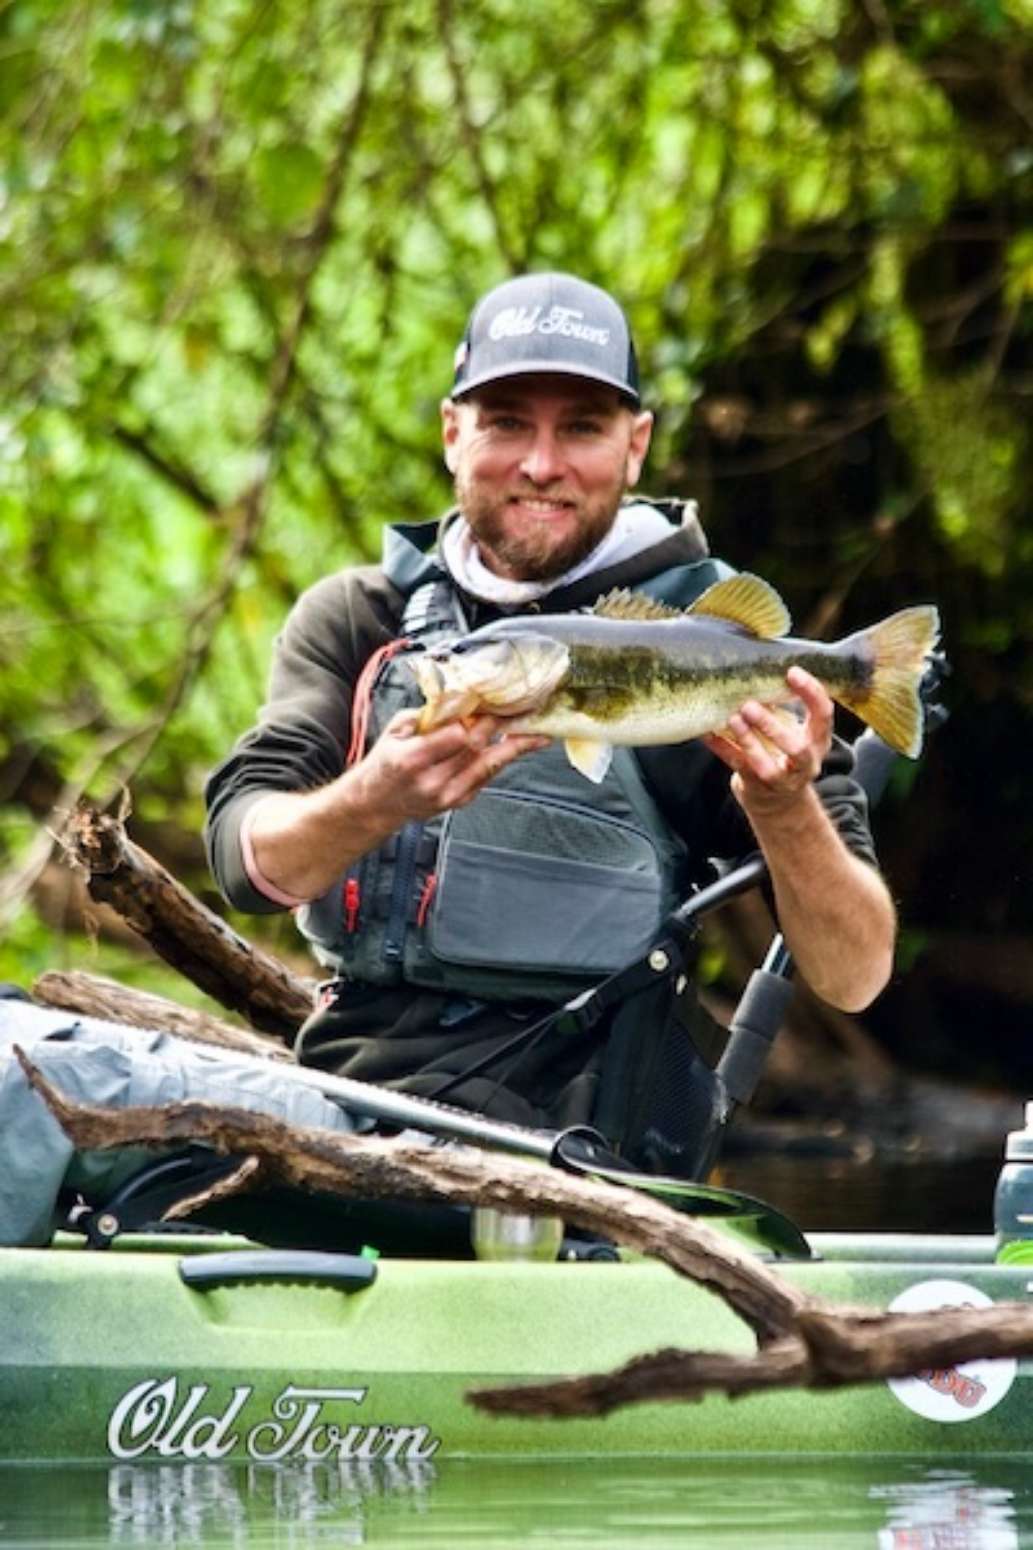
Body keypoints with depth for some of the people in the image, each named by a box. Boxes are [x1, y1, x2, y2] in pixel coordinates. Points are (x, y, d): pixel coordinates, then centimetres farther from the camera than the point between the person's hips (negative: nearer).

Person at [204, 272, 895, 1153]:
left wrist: (786, 810, -20)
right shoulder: (357, 618, 15)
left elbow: (855, 978, 0)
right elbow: (246, 859, -3)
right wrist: (375, 802, -25)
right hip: (342, 1067, 4)